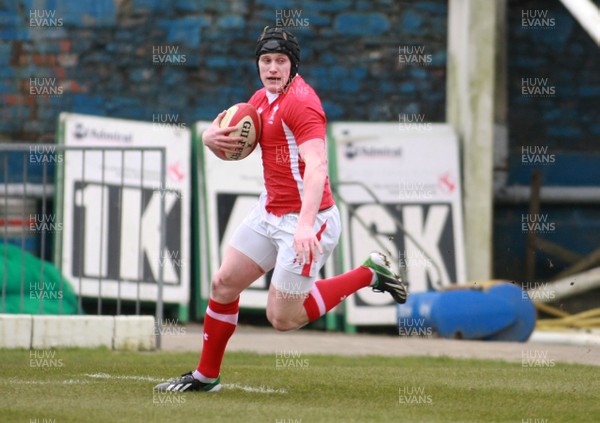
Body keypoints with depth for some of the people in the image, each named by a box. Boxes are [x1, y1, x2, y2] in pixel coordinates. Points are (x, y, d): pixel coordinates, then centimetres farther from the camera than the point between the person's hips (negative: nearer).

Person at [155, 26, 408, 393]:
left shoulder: (300, 102, -19)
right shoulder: (262, 100, 11)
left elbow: (317, 164, -31)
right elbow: (231, 150, 20)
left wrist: (306, 224, -43)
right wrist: (212, 137, -5)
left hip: (305, 219, -9)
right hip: (270, 212, 9)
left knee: (282, 318, -4)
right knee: (224, 284, 9)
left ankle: (369, 274, 8)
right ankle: (206, 376, 24)